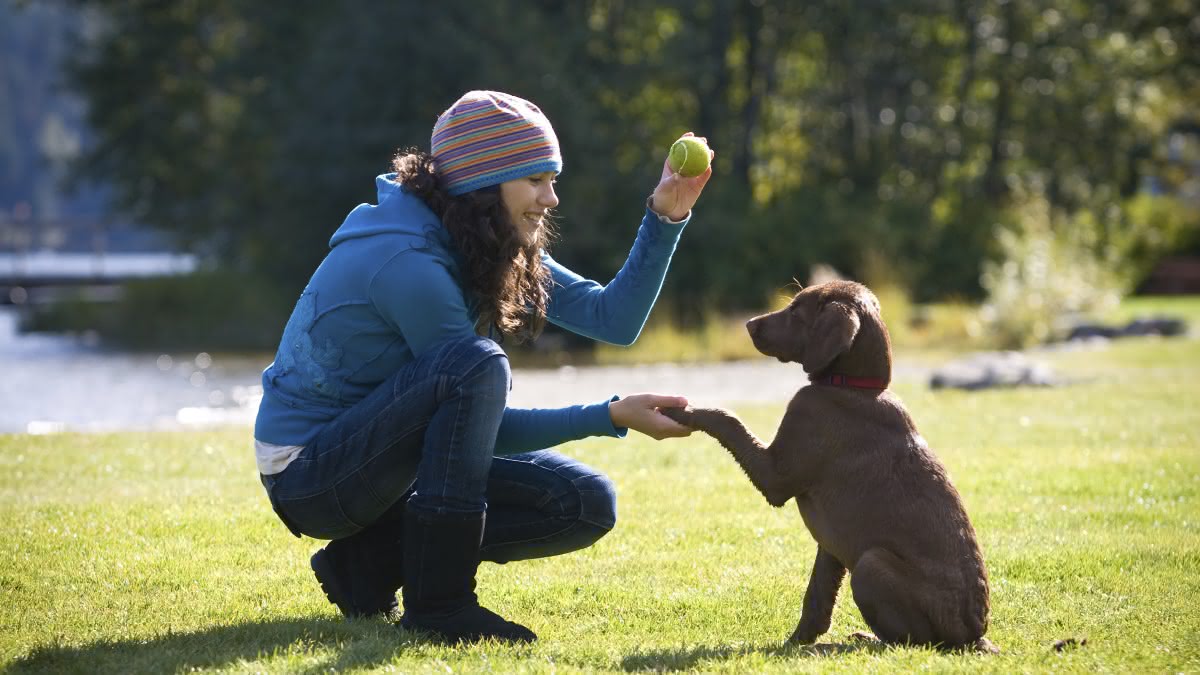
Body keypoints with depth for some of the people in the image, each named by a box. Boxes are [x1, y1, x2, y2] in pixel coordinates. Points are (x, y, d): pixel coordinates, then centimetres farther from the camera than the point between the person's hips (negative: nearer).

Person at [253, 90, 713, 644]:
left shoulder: (495, 249, 3)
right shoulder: (407, 261, -24)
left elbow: (614, 317, 1)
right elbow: (489, 427, -20)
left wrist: (665, 218, -9)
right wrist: (614, 417, -22)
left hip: (387, 459, 9)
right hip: (307, 473, -9)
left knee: (586, 505, -3)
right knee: (476, 365, -33)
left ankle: (372, 561, 2)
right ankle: (438, 602, -25)